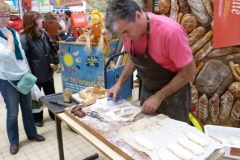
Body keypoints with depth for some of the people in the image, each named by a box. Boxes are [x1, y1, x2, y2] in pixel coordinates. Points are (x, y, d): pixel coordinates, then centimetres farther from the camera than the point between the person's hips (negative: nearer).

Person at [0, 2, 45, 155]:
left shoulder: (14, 32, 5)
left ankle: (32, 133, 36)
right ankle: (14, 141, 27)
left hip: (23, 77, 6)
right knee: (12, 113, 7)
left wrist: (28, 71, 11)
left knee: (28, 108, 17)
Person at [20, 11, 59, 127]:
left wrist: (55, 62, 8)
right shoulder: (24, 38, -18)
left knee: (51, 94, 19)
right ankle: (37, 118, 33)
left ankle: (53, 113, 39)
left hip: (48, 71, 6)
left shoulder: (44, 34, 5)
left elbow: (53, 48, 13)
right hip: (35, 73, -6)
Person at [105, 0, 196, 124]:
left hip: (172, 95, -5)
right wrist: (120, 83, -3)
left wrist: (159, 97, -22)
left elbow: (189, 71, -22)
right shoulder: (128, 28, -10)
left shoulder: (170, 31, -30)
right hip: (147, 91, 6)